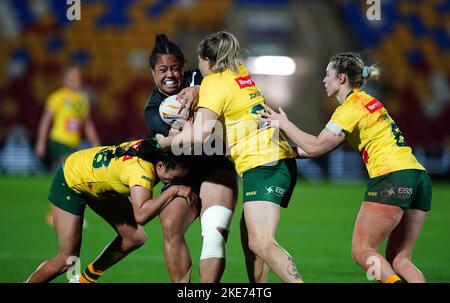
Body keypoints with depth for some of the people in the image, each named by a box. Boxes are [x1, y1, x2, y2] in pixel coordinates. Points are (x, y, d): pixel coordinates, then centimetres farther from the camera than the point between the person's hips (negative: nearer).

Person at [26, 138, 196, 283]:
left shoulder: (156, 147, -20)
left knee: (135, 238, 0)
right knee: (67, 260, -11)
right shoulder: (142, 168, -41)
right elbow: (141, 214, -54)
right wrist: (173, 191, -49)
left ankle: (84, 279, 18)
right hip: (70, 182, -8)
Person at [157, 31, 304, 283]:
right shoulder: (241, 73, 18)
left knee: (260, 243, -18)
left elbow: (199, 136, -17)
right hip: (283, 160, 9)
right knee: (248, 232, 15)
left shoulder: (214, 82, -6)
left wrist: (164, 142, -3)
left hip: (263, 165, -9)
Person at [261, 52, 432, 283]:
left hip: (392, 178, -9)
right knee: (399, 260, 7)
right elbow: (326, 145, 24)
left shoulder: (352, 106, -5)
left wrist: (284, 124, 3)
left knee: (362, 251, -3)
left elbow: (315, 147, -9)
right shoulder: (366, 101, 23)